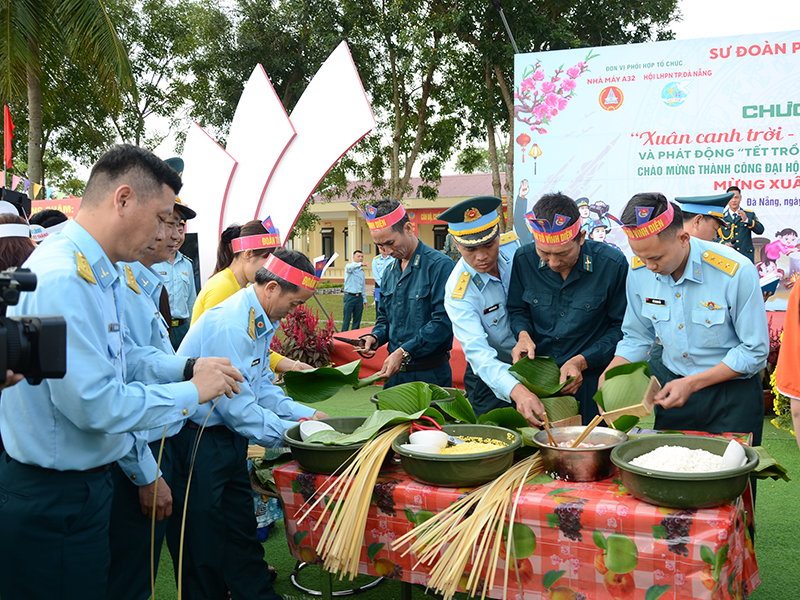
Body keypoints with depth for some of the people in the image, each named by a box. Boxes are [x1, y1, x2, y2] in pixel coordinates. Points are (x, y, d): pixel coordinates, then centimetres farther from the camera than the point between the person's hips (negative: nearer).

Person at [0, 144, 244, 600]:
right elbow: (96, 404, -28)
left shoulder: (101, 274, 6)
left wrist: (189, 368, 6)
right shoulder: (63, 280, -26)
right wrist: (193, 393, -17)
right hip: (53, 505, -10)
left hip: (87, 484, 10)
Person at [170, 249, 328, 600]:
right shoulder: (231, 323, -24)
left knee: (241, 528, 18)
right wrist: (288, 433, -15)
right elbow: (234, 402, -24)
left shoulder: (261, 321, 7)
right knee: (203, 541, 3)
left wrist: (303, 414, 6)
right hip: (196, 441, -9)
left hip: (228, 436, 9)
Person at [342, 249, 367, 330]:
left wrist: (365, 299, 19)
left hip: (359, 297, 6)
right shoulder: (349, 266, -1)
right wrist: (360, 264, -48)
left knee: (357, 321, 7)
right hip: (349, 297, -6)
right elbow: (350, 267, -28)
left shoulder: (361, 270, 18)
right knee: (346, 320, -5)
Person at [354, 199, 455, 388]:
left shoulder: (439, 265, -12)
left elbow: (443, 321, -19)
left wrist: (404, 351, -23)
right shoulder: (389, 272, 13)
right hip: (395, 372, 7)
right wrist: (375, 337, -1)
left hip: (430, 374, -7)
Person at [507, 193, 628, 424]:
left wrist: (582, 361, -15)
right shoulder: (524, 260, -6)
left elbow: (621, 327, -6)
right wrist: (523, 334, -11)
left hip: (591, 380, -2)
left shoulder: (612, 264, -14)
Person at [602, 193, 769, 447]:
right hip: (673, 383, 4)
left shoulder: (737, 272, -23)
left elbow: (755, 351, -15)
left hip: (732, 391, -4)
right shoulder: (639, 271, -9)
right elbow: (636, 337, 5)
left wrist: (692, 383, -21)